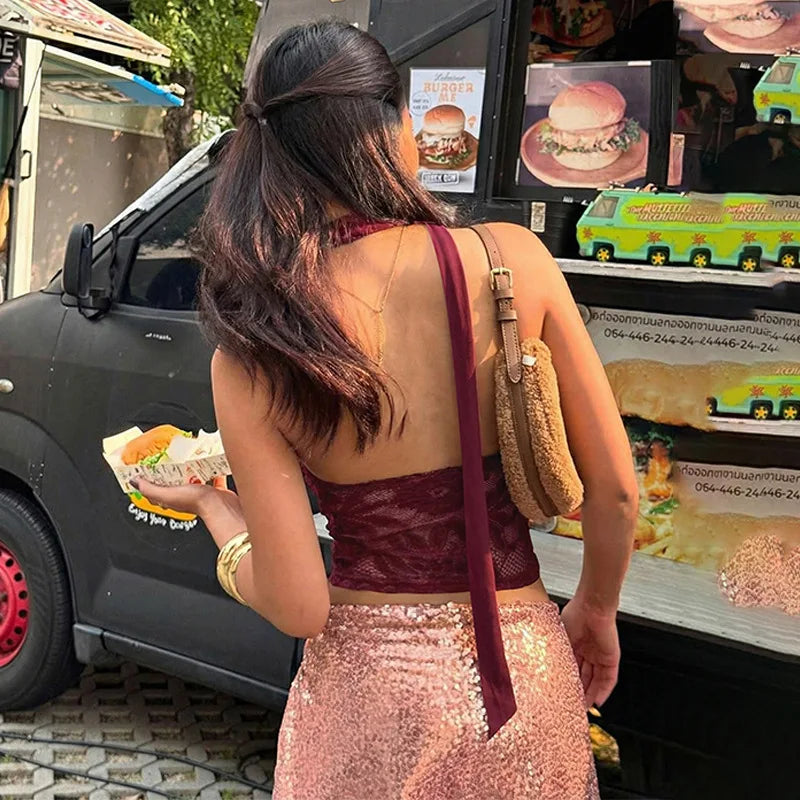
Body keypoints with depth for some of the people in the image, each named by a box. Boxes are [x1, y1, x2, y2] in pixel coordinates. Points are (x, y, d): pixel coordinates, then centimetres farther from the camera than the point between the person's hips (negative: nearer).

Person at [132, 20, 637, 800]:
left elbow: (296, 606, -13)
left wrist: (209, 502, 4)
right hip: (528, 673, 1)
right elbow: (615, 489, -6)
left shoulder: (250, 357, -15)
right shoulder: (512, 259, -14)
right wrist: (595, 612, 12)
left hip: (371, 692, 0)